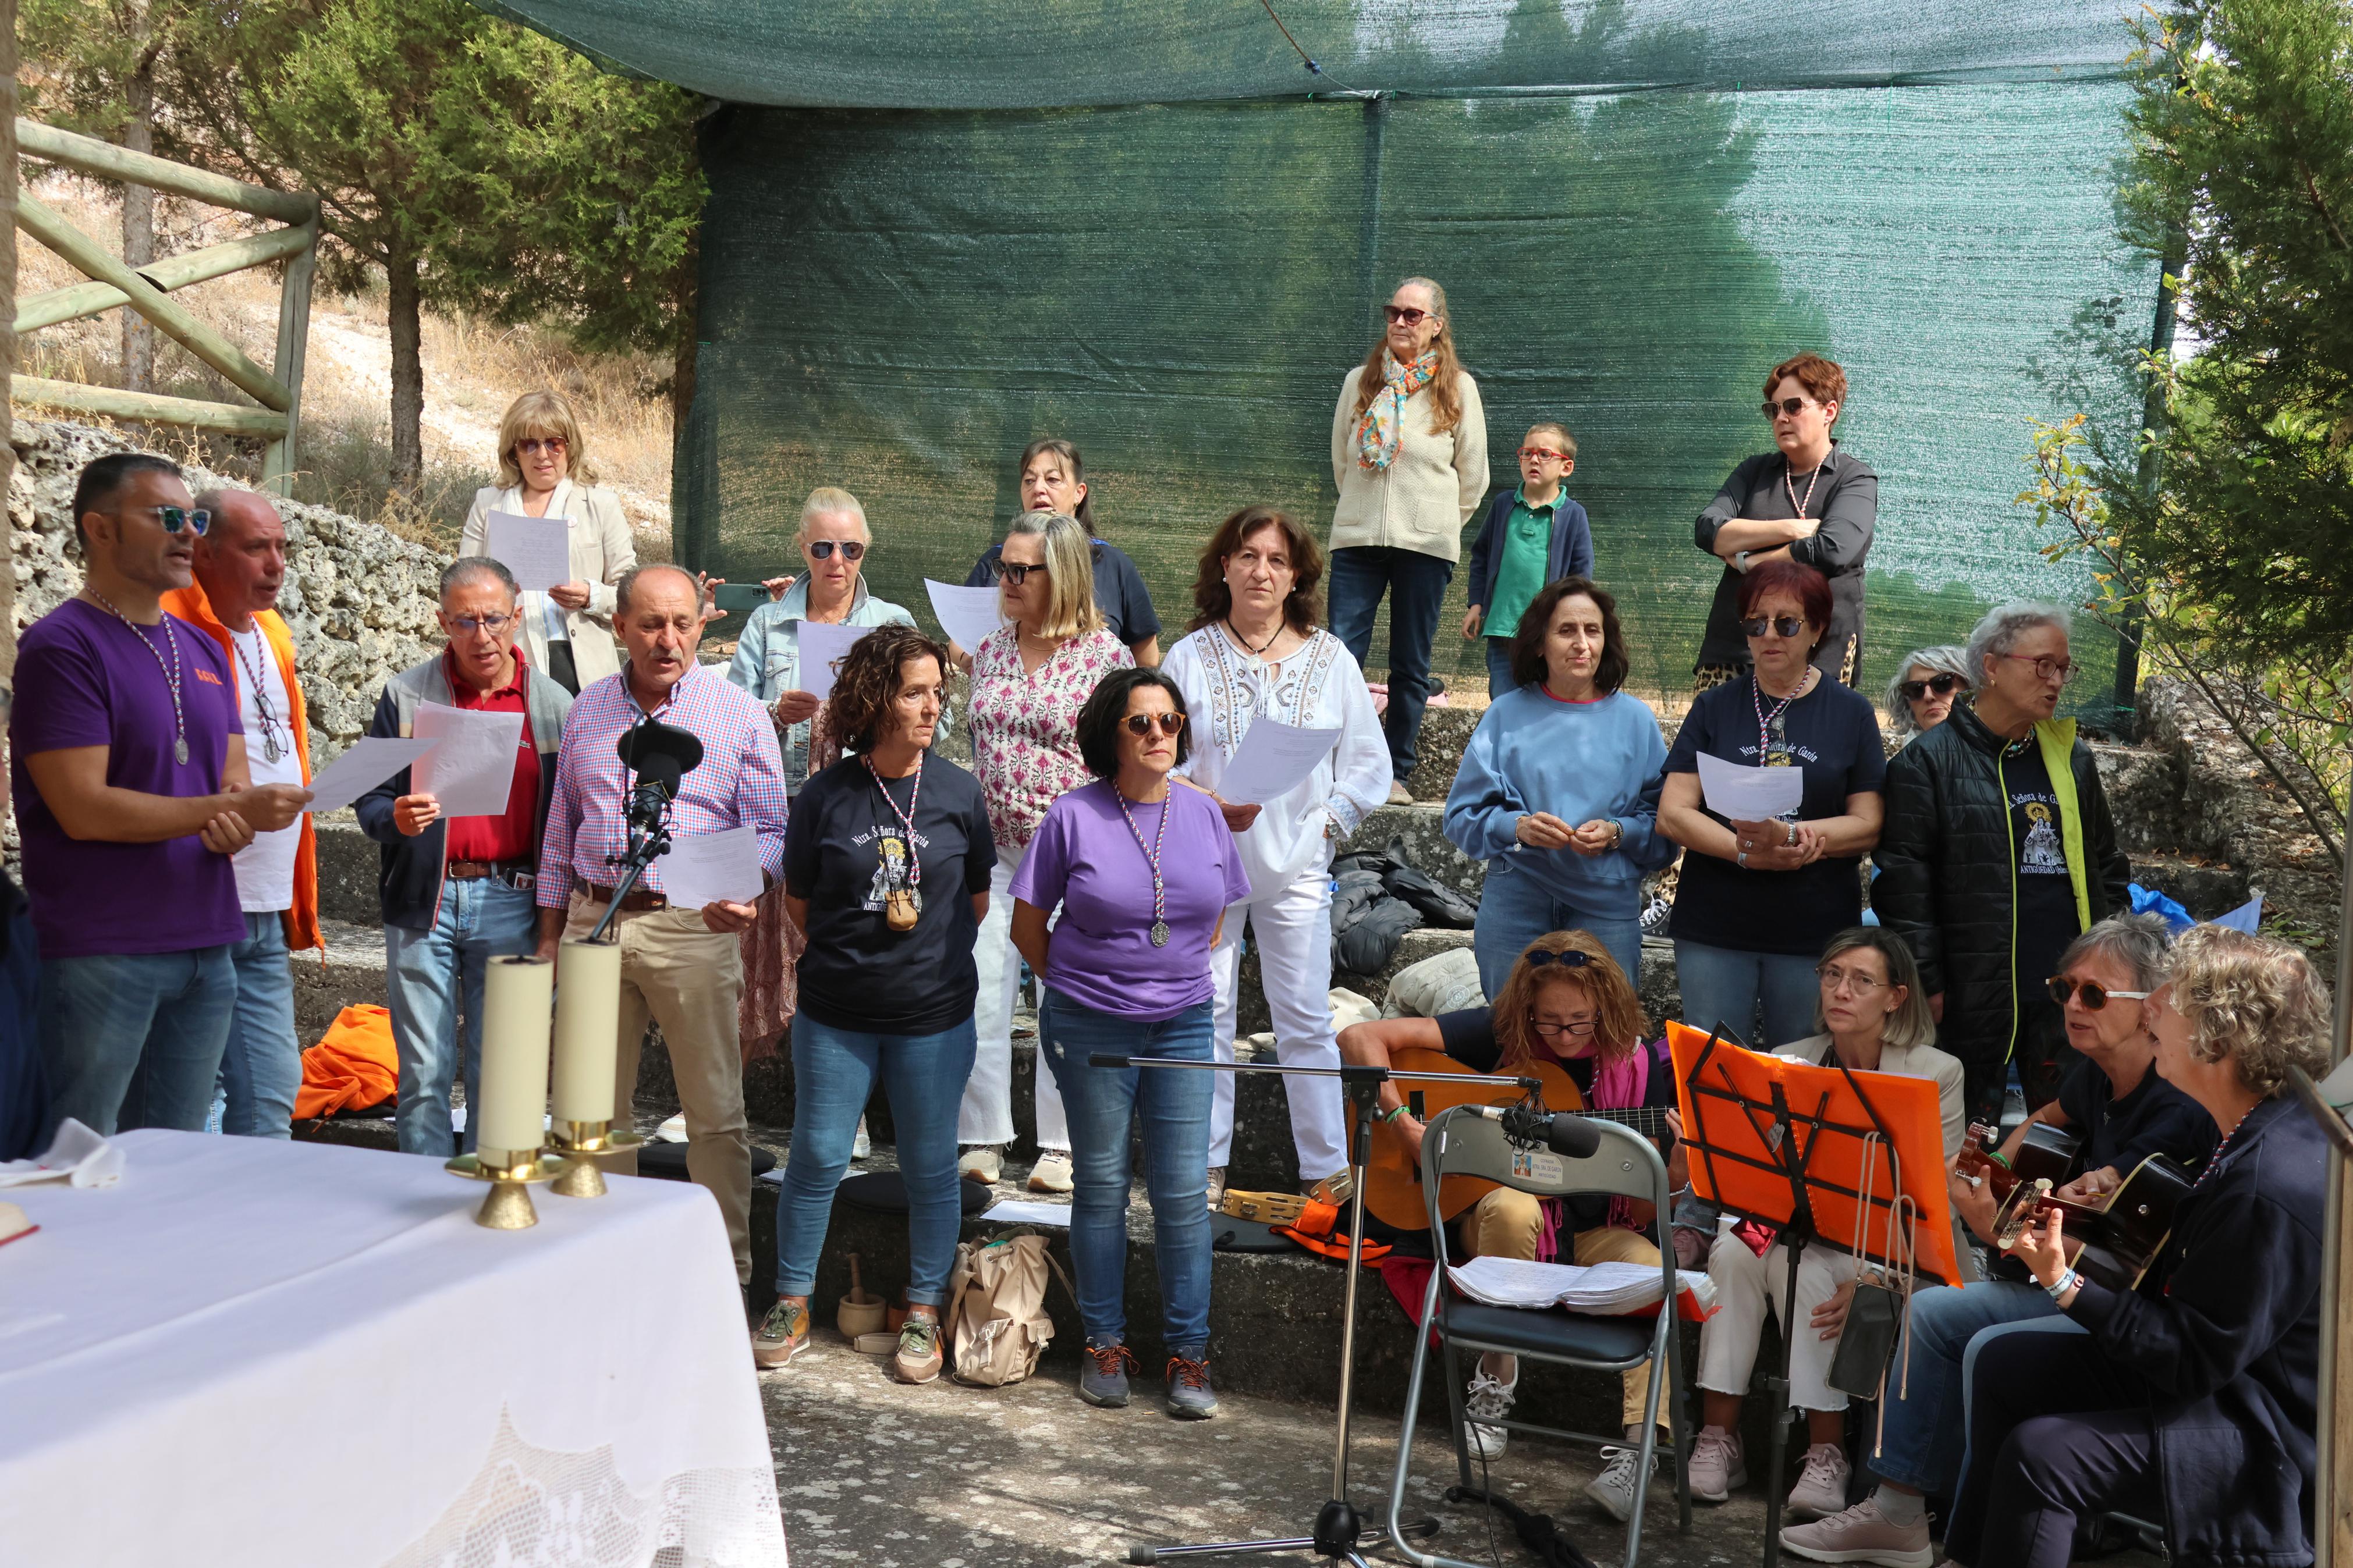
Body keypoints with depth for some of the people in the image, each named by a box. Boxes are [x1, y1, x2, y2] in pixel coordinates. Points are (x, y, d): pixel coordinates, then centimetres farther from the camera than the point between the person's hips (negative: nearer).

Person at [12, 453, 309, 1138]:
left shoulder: (202, 648, 15)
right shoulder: (62, 646, -8)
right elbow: (83, 808, -16)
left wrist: (238, 821, -6)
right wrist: (228, 808, -18)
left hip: (207, 946, 7)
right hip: (103, 949, -7)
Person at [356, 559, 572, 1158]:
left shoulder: (553, 705, 6)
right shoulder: (405, 696, 5)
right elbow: (369, 797, 6)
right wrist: (394, 819, -18)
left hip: (511, 905, 0)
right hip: (423, 901, 0)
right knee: (424, 1077, 1)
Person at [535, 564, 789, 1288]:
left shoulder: (739, 715, 0)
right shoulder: (586, 712, 12)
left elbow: (771, 831, 0)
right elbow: (561, 830, 18)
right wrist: (551, 934, 16)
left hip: (693, 929, -4)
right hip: (594, 920, 4)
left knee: (715, 1113, 0)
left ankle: (727, 1271, 11)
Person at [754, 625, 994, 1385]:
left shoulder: (957, 792, -1)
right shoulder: (825, 795, -5)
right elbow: (798, 902, 7)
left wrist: (934, 953, 5)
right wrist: (851, 950, 4)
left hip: (934, 1013, 1)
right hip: (835, 1013, 0)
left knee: (930, 1167, 8)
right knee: (817, 1157, 6)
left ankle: (924, 1314, 23)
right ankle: (792, 1305, 23)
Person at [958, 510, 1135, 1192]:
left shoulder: (1106, 655, -7)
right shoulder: (990, 650, 8)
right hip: (992, 848, 4)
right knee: (981, 991, 1)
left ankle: (1062, 1146, 14)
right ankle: (983, 1139, 12)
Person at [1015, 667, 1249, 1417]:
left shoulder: (1203, 814, 3)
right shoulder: (1074, 815, -7)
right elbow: (1028, 925, 2)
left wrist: (1179, 979, 9)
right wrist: (1077, 987, 6)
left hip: (1183, 1025, 2)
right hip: (1091, 1028, -2)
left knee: (1183, 1190, 2)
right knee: (1101, 1186, 8)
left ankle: (1189, 1354, 13)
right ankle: (1105, 1345, 21)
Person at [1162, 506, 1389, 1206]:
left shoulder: (1330, 660, 4)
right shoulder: (1190, 657, 2)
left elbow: (1367, 763, 6)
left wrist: (1324, 824, -5)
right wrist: (1209, 807, -14)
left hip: (1297, 865, 0)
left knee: (1306, 1022, 2)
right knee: (1204, 1017, 3)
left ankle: (1326, 1170, 10)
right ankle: (1207, 1164, 15)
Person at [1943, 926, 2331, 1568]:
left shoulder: (2273, 1188, -31)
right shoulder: (2260, 1133, 0)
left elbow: (2195, 1361, -25)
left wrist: (2066, 1286, -23)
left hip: (2272, 1433, -11)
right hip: (2223, 1368, 11)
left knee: (2039, 1454, -23)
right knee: (2004, 1364, 11)